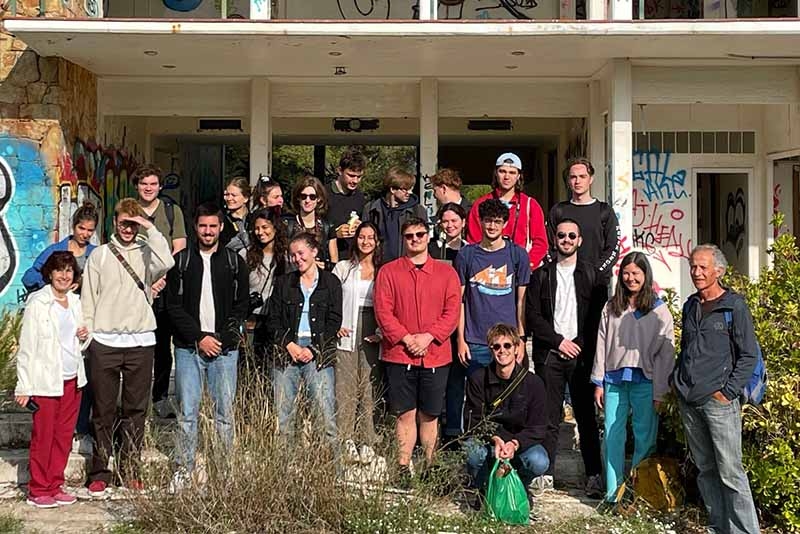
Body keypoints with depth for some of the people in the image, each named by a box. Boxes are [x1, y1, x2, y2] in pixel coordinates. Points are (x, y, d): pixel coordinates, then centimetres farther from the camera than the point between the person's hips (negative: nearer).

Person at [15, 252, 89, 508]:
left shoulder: (75, 301, 11)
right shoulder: (37, 303, -8)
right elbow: (26, 346, -9)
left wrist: (84, 336, 0)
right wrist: (24, 386, -12)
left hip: (72, 379, 6)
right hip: (46, 381, -6)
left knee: (64, 436, 9)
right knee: (43, 436, 0)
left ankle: (55, 486, 19)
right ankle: (38, 491, 11)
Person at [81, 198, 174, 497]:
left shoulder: (147, 252, 6)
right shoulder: (100, 255, 9)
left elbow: (167, 263, -18)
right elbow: (88, 299, 8)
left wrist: (150, 229, -10)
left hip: (140, 341, 0)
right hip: (104, 341, 0)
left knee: (136, 409, 6)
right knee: (103, 410, 3)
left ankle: (130, 471, 15)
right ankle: (99, 473, 11)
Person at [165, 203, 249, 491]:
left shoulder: (235, 262, 8)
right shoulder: (181, 261, 7)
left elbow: (241, 306, 5)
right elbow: (174, 305, 2)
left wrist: (222, 338, -7)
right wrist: (199, 337, -8)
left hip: (224, 347, 0)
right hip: (188, 347, 0)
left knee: (225, 412, 2)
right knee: (187, 412, 1)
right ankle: (183, 470, 9)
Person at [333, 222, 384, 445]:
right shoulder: (343, 268, 11)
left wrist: (382, 332, -3)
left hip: (372, 338, 0)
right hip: (347, 336, 0)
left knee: (371, 389, -1)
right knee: (344, 389, -4)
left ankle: (369, 441, 4)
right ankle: (343, 440, 1)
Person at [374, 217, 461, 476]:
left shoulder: (446, 272, 8)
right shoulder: (388, 271, 5)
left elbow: (452, 312, 1)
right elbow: (383, 311, -2)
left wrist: (428, 337, -11)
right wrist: (406, 338, -12)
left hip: (435, 355, 1)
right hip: (399, 355, -1)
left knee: (430, 415, 7)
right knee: (405, 414, 2)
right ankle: (404, 469, 7)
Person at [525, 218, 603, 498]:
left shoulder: (591, 274, 9)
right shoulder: (541, 275, 10)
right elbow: (532, 315, 3)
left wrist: (584, 347, -4)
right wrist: (558, 341, -5)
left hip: (581, 354, 0)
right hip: (549, 354, 0)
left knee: (586, 416, 1)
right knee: (549, 417, 1)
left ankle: (594, 475, 6)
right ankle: (545, 472, 8)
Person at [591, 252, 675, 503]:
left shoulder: (659, 310, -1)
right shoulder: (611, 308, 10)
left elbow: (666, 352, -3)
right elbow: (601, 345, 10)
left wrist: (660, 392, -8)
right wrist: (598, 383, 6)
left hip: (645, 381, -3)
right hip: (615, 380, 3)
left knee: (645, 438, 1)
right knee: (613, 435, 4)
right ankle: (613, 492, 12)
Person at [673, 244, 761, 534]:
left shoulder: (734, 306, -4)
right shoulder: (690, 305, 14)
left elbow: (748, 355, -5)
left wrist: (728, 392, -10)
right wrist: (678, 381, 14)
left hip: (718, 401, -6)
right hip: (688, 401, 6)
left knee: (730, 471, -7)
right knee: (705, 469, 11)